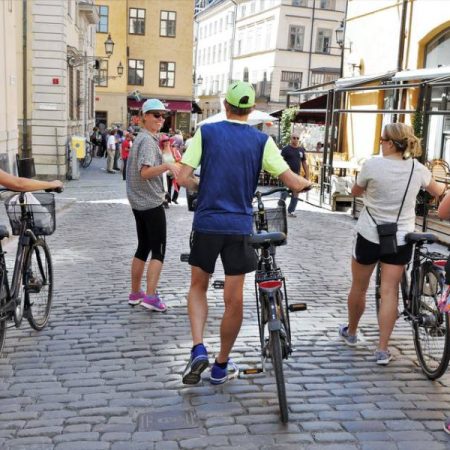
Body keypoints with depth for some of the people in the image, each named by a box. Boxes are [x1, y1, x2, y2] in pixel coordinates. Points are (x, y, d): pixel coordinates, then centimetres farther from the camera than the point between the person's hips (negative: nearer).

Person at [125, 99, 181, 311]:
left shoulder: (142, 138, 15)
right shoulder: (148, 140, -14)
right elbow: (145, 172, -27)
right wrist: (167, 165, -40)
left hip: (139, 202, 10)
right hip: (151, 203, -10)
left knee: (143, 247, 15)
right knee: (158, 250, -5)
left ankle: (135, 293, 21)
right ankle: (150, 296, -8)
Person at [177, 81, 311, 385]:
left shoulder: (206, 132, 0)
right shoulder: (261, 140, 0)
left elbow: (184, 179, -6)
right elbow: (294, 183, -5)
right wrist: (307, 182, 18)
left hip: (207, 223, 1)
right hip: (239, 226, 0)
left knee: (198, 286, 21)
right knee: (234, 300, 10)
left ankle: (198, 350, 4)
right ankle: (222, 366, 23)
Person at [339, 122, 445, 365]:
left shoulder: (372, 165, -14)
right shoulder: (418, 169, -3)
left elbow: (355, 192, 4)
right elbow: (437, 191, 18)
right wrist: (444, 185, 41)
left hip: (369, 236, -2)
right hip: (400, 240, 2)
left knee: (359, 288, 15)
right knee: (389, 292, 5)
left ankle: (350, 332, 34)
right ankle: (382, 349, 5)